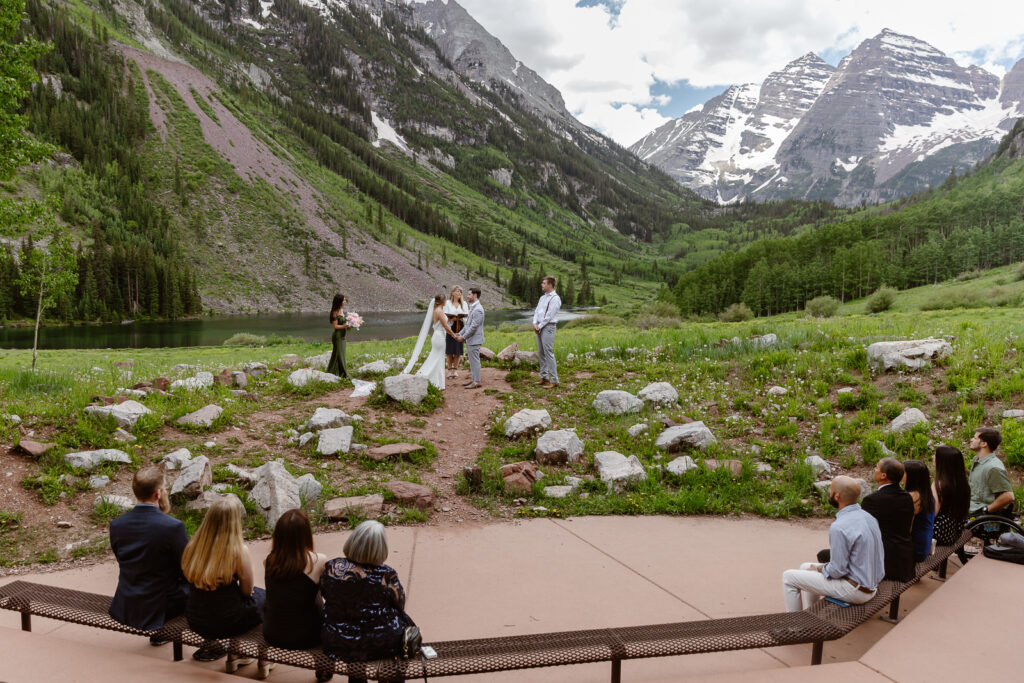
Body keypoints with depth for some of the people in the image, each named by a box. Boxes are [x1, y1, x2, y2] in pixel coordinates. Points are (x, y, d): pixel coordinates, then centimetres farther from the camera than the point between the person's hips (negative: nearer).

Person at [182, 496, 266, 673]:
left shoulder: (192, 547, -9)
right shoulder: (239, 552, -22)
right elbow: (247, 590, -10)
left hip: (195, 622, 5)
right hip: (226, 623, -5)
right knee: (262, 597, 21)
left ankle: (233, 658, 37)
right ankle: (263, 660, 33)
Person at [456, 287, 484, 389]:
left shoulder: (478, 309, -18)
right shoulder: (472, 308, 15)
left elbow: (474, 326, -22)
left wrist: (463, 337, -16)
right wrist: (460, 333, 11)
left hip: (474, 340, -10)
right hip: (470, 340, 10)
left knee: (475, 360, -5)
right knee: (472, 361, 15)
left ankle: (477, 382, 0)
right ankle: (473, 379, 23)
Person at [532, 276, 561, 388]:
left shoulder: (555, 299, -10)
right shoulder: (543, 298, 17)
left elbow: (549, 316, -15)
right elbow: (537, 311, 14)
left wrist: (540, 326, -11)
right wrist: (535, 323, -3)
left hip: (548, 327, -9)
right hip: (539, 327, 9)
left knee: (548, 353, -11)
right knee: (541, 353, 9)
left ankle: (554, 380, -9)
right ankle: (544, 377, 16)